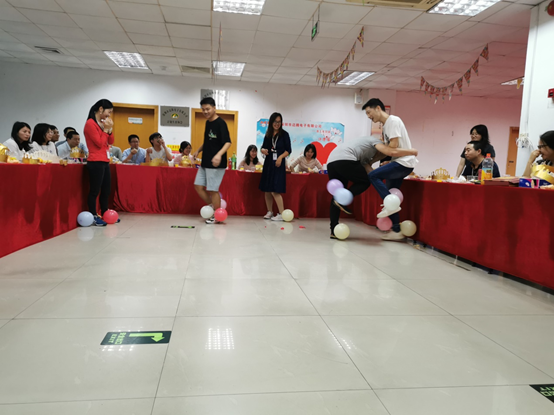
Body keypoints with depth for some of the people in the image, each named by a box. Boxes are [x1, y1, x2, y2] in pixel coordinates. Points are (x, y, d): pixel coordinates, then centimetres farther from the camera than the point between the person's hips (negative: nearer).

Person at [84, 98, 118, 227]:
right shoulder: (90, 123, -10)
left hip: (105, 162, 9)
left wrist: (109, 129, -1)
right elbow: (99, 143, -16)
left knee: (106, 189, 13)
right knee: (95, 190, -4)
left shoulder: (102, 123, 16)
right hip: (96, 162, -9)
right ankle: (93, 217, 2)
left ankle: (105, 214, 22)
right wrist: (106, 129, -8)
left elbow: (111, 142, 13)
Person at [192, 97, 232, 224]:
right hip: (205, 162, 9)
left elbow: (228, 142, -21)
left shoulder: (220, 123, -13)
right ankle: (212, 206, 23)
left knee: (212, 190, -3)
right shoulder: (208, 123, 12)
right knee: (198, 186, 8)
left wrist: (219, 154, -36)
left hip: (216, 164, -9)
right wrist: (198, 150, 16)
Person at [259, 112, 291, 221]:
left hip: (278, 164, -5)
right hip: (268, 163, 5)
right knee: (267, 190, 8)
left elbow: (288, 150, -1)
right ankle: (269, 212, 21)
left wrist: (281, 157, -17)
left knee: (275, 190, -13)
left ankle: (281, 214, -8)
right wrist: (263, 150, -6)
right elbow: (263, 147, 17)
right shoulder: (268, 134, 11)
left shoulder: (284, 134, -1)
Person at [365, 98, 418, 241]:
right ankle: (396, 231, 12)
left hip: (404, 162, -10)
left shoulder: (393, 120, -11)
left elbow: (393, 146, -18)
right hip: (398, 162, 10)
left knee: (373, 176, -21)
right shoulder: (385, 126, 17)